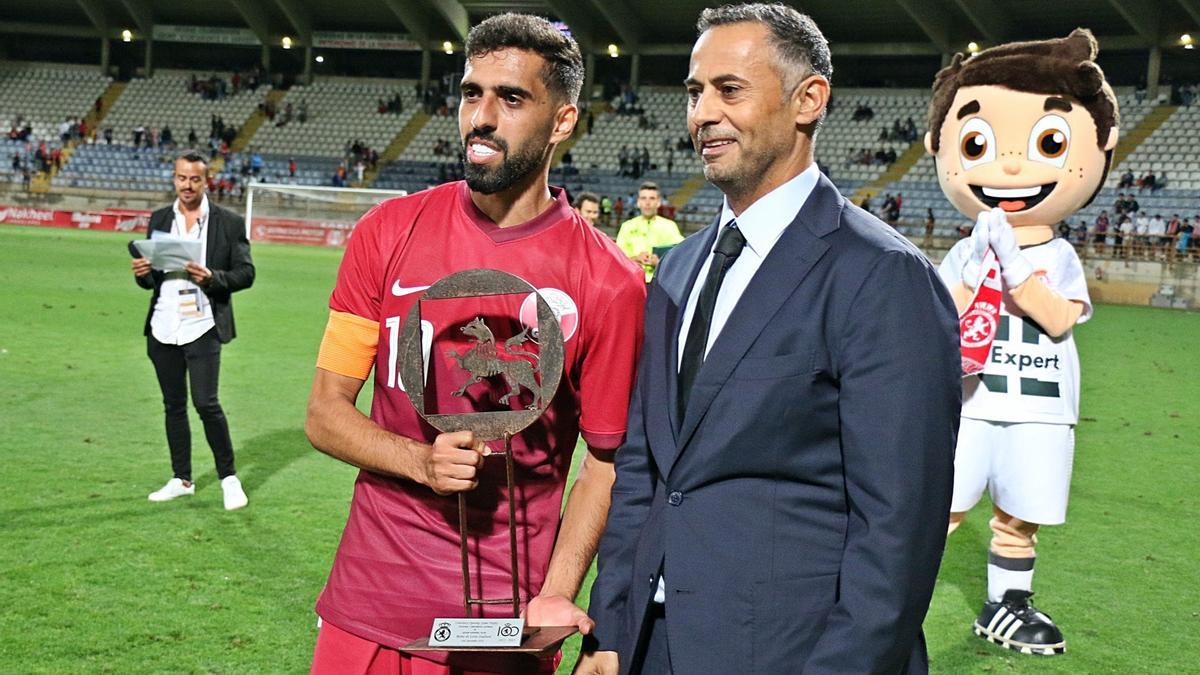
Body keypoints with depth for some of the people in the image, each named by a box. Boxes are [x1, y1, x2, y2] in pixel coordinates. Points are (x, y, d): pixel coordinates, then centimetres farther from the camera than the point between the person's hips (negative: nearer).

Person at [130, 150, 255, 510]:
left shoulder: (229, 222, -1)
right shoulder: (159, 220, 11)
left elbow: (246, 273, -3)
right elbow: (150, 278, 15)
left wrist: (212, 278, -20)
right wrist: (143, 273, -8)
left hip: (202, 326, -5)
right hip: (163, 328, 5)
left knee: (206, 403, -11)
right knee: (173, 405, 11)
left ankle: (229, 478, 5)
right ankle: (182, 480, 22)